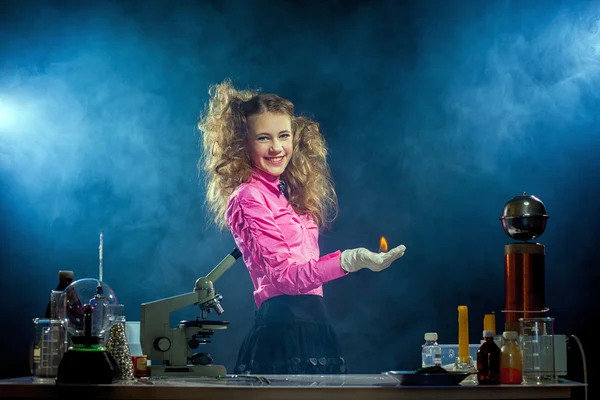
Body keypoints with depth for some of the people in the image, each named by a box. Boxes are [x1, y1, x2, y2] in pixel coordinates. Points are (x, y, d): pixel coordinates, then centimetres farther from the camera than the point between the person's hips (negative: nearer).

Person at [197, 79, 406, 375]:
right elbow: (284, 274, -18)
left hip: (311, 324, 9)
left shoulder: (288, 193, 17)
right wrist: (352, 259, -26)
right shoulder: (249, 198, -9)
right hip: (284, 325, -9)